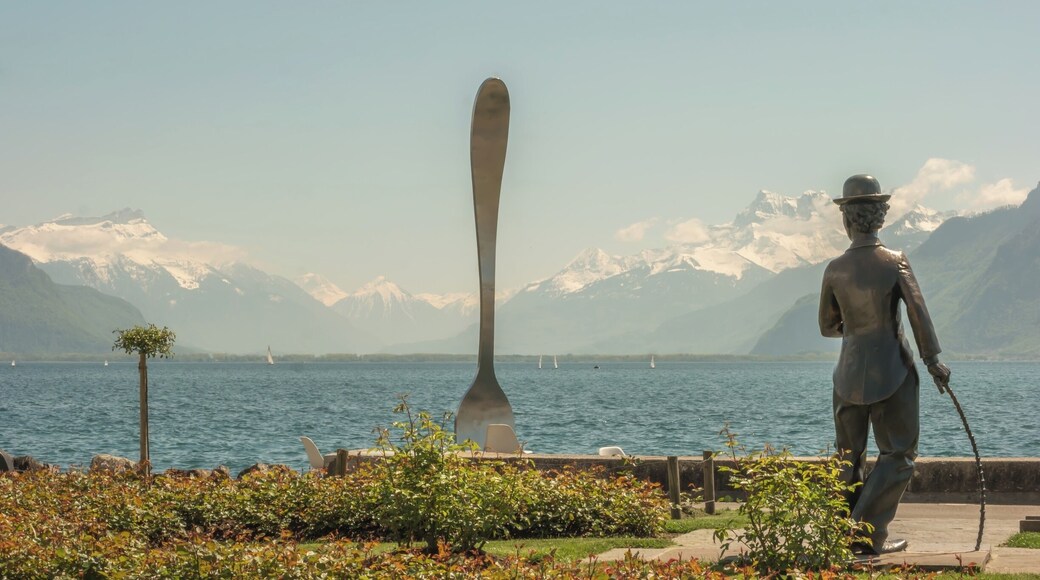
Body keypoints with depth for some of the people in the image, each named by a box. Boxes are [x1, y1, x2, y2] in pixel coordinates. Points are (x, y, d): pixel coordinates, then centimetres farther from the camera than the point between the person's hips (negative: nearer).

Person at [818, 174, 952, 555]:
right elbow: (918, 312, -15)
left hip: (849, 373, 3)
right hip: (892, 372, -3)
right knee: (898, 455, 5)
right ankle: (869, 534, -6)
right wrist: (933, 360, -7)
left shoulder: (834, 270, -3)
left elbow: (827, 326, 8)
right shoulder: (894, 262, -11)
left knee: (848, 457, 14)